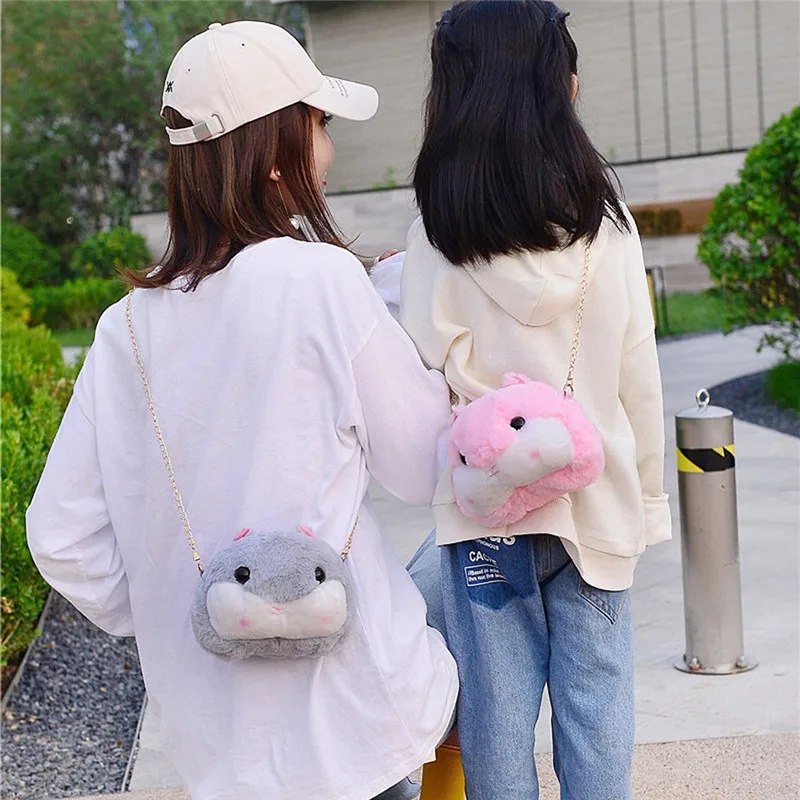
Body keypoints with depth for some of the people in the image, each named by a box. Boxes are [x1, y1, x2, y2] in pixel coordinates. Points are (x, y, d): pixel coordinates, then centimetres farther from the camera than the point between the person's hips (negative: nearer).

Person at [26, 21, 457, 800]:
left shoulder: (127, 326, -2)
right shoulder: (322, 278, -17)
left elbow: (63, 539, 1)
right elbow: (425, 465, -5)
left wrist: (170, 623, 13)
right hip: (344, 717, -5)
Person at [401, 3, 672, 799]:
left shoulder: (436, 236, -8)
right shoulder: (606, 221, -3)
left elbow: (430, 377, -9)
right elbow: (637, 374, 1)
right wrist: (646, 495, 11)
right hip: (595, 499, 2)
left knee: (496, 710, 10)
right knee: (594, 699, 11)